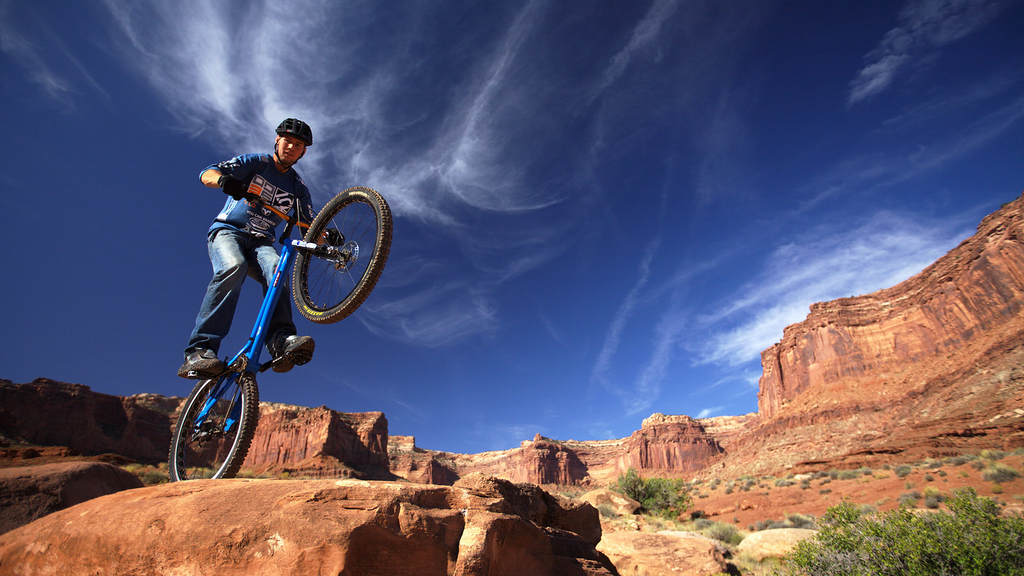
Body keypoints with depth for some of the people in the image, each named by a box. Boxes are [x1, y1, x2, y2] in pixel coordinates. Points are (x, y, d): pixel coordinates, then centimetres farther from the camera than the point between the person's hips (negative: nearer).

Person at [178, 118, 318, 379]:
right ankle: (199, 351, -39)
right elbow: (207, 174, -6)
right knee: (233, 267, -36)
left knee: (277, 269, -32)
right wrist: (225, 180, -31)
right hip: (227, 231, -2)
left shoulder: (298, 188, 13)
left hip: (261, 242, 3)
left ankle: (282, 341, -49)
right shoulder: (256, 162, 5)